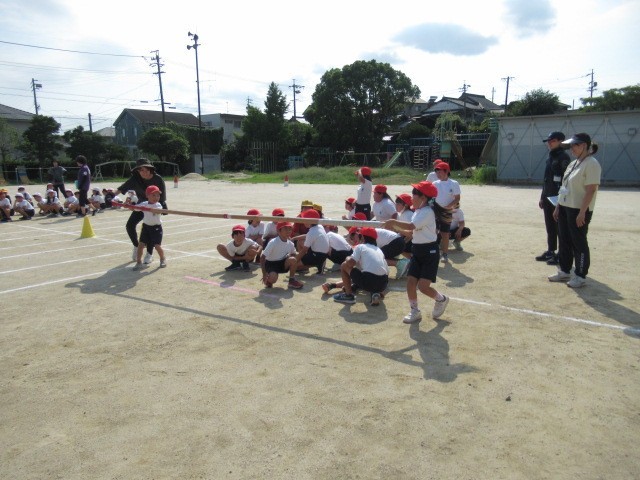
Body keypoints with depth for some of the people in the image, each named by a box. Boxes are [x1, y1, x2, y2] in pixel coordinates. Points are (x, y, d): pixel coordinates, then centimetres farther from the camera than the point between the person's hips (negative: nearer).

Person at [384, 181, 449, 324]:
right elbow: (412, 231, 12)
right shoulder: (418, 212, 11)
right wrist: (394, 227, 2)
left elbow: (410, 226, -30)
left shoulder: (427, 212, -18)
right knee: (410, 282, 1)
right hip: (417, 251, 8)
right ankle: (415, 311, 17)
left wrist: (393, 222, -20)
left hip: (430, 252, -8)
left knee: (423, 286, -10)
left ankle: (441, 299, 20)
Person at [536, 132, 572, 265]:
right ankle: (550, 251, 23)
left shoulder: (563, 157, -11)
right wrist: (542, 196, 18)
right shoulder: (550, 157, 16)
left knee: (559, 227, -2)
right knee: (549, 226, 14)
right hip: (548, 198, 9)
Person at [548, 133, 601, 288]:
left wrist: (582, 212, -23)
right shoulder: (573, 164, 14)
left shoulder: (591, 164, -13)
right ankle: (564, 271, 26)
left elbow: (591, 190, -19)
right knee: (564, 241, 14)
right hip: (565, 208, 9)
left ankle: (580, 276, 11)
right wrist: (558, 206, 15)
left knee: (579, 243, 0)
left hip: (579, 211, -9)